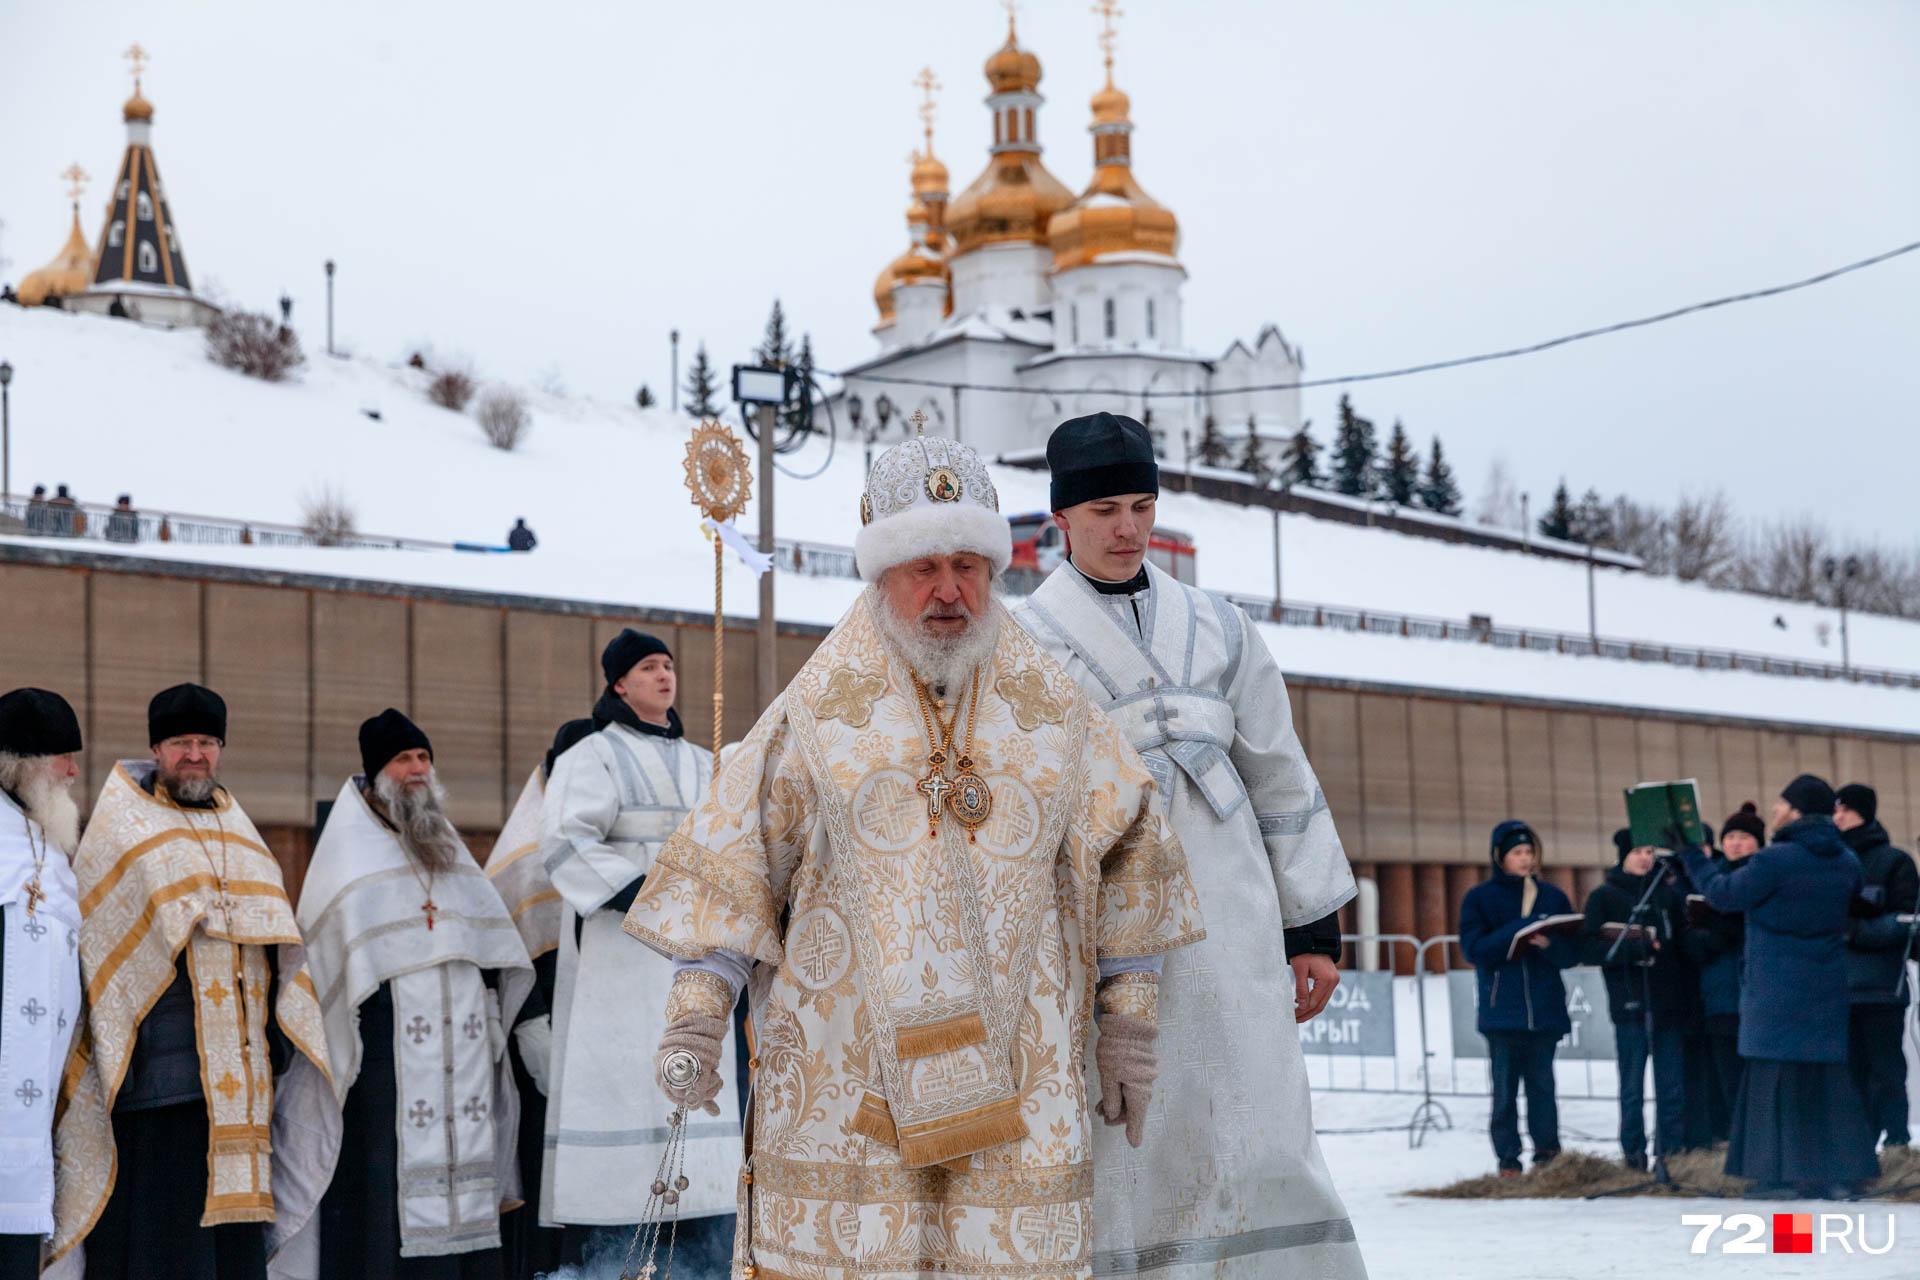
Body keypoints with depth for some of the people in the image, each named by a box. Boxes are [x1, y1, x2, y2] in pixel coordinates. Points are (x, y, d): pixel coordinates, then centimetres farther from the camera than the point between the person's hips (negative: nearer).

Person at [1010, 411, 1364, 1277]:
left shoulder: (1217, 630, 15)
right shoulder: (1021, 644, 4)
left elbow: (1281, 776, 16)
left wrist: (1315, 925, 12)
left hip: (1226, 929, 3)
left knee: (1255, 1137, -1)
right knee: (1117, 1142, -4)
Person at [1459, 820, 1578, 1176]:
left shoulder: (1552, 896, 11)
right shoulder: (1480, 898, 5)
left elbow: (1573, 952, 7)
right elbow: (1473, 949, -8)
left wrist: (1550, 944, -15)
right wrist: (1520, 930, -16)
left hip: (1545, 1009, 2)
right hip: (1502, 1010, -2)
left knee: (1542, 1085, 2)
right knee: (1505, 1089, -3)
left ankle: (1547, 1156, 8)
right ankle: (1508, 1160, 1)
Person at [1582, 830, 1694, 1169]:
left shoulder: (1668, 893, 11)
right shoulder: (1604, 897, 3)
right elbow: (1589, 949, -6)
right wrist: (1633, 948, -19)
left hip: (1669, 1004, 3)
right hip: (1630, 1006, -3)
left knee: (1672, 1088, 4)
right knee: (1633, 1089, 0)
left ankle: (1674, 1154, 10)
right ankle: (1634, 1157, 6)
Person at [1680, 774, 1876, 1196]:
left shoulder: (1774, 861, -17)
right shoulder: (1846, 861, 4)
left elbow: (1723, 894, -7)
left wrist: (1692, 854, 6)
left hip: (1778, 989, -6)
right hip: (1826, 987, 6)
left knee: (1777, 1076, -2)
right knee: (1826, 1077, 10)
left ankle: (1784, 1174, -4)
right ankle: (1839, 1172, 9)